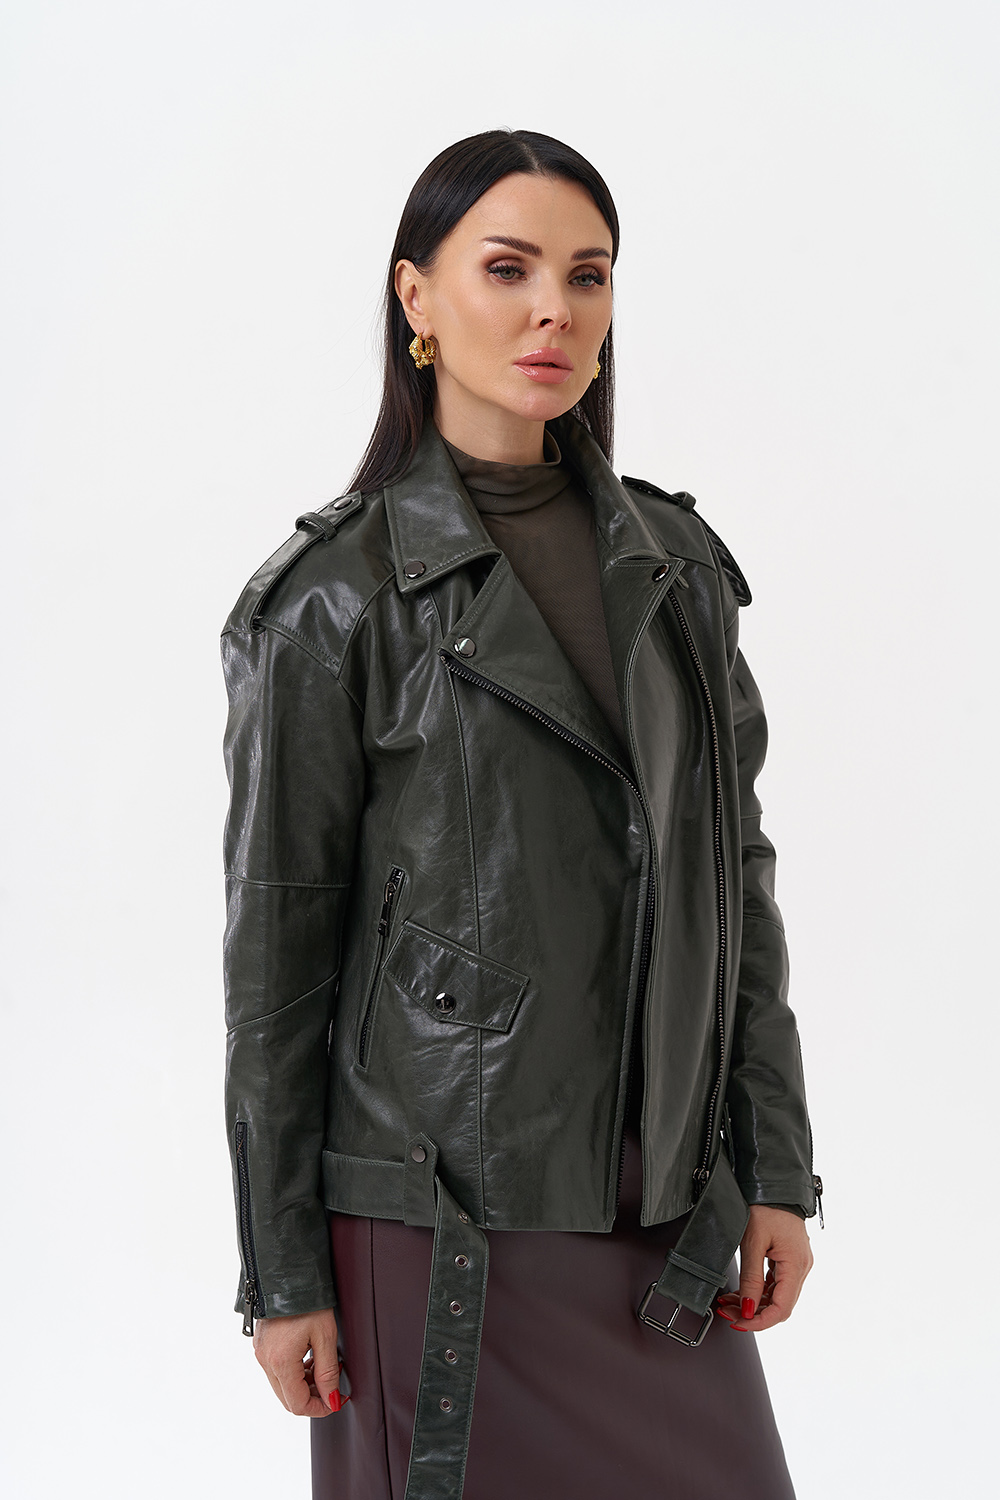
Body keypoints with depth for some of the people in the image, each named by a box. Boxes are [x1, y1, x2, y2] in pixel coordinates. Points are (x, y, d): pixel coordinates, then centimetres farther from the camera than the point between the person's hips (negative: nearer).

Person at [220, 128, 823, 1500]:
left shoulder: (673, 563, 6)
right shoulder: (337, 596, -8)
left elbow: (734, 871, 9)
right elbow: (275, 943, -6)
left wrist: (777, 1169, 6)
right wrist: (280, 1272, -5)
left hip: (658, 1211, 5)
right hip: (445, 1218, -4)